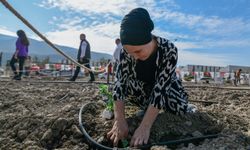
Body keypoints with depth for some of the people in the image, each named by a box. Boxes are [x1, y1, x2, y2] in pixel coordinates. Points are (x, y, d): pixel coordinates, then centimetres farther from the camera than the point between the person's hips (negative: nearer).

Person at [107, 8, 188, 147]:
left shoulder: (169, 50, -34)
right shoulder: (127, 50, -26)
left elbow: (161, 87, -39)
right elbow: (120, 81, -31)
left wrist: (145, 126, -45)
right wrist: (120, 120, -41)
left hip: (166, 85, -1)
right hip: (143, 86, 2)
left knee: (180, 108, -26)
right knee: (125, 84, -28)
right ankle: (148, 105, -1)